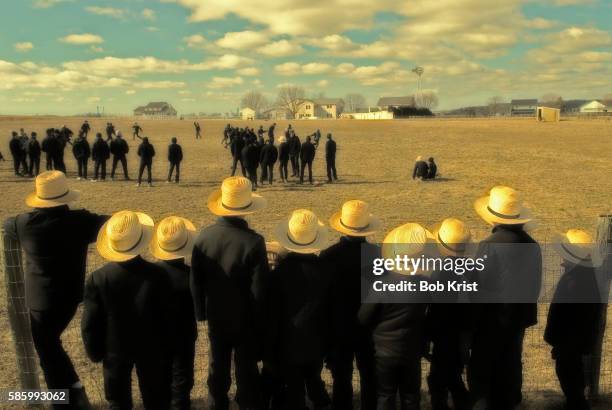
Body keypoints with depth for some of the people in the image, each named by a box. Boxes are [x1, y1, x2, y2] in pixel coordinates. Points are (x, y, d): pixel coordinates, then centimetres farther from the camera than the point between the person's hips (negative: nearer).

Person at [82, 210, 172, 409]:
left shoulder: (97, 279, -22)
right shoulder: (158, 275, -24)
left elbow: (90, 324, -12)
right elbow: (167, 318, -13)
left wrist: (95, 353, 6)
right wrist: (167, 349, 3)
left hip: (115, 350, 0)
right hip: (151, 349, 0)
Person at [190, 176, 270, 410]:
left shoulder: (204, 237, -14)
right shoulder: (253, 242, -26)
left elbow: (195, 282, -5)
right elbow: (260, 290, -20)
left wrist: (201, 312, 10)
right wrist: (262, 324, -5)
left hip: (216, 317, 3)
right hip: (245, 320, -3)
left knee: (218, 367, 23)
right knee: (246, 369, 16)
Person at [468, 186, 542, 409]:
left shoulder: (490, 246, -24)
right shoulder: (532, 244, -2)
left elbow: (480, 287, -20)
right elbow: (535, 284, 7)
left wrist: (472, 320, -8)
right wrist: (526, 313, 19)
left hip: (492, 319, -6)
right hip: (519, 316, 7)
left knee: (483, 366, 10)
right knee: (511, 363, 22)